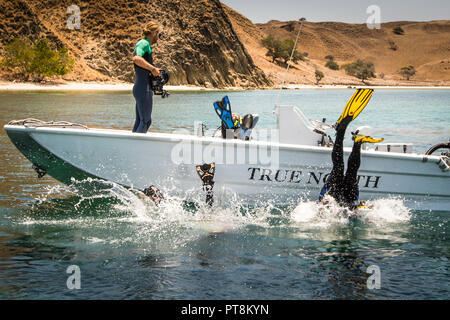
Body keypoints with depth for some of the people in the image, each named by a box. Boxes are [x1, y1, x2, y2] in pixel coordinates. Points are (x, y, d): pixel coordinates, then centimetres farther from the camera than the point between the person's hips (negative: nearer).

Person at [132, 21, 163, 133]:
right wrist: (153, 68, -26)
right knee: (145, 121, -7)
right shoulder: (144, 43, -11)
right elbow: (136, 59, -33)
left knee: (139, 121, 13)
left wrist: (154, 70, 18)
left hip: (139, 88, 10)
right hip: (144, 89, -10)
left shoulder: (143, 43, 19)